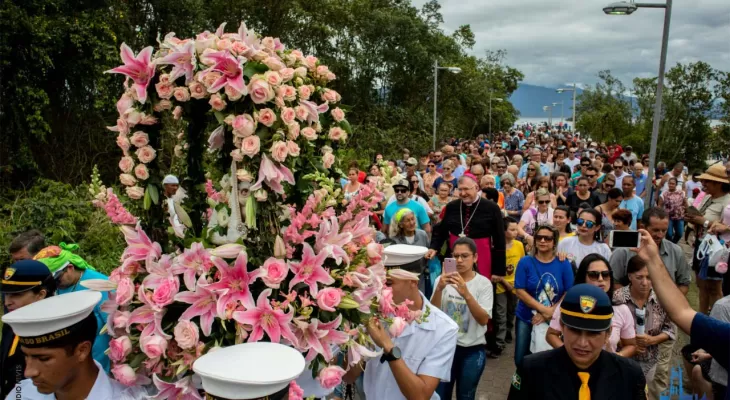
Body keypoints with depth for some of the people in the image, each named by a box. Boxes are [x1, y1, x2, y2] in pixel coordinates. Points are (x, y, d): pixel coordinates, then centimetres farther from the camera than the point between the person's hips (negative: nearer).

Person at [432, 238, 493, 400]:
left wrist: (466, 294, -31)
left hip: (473, 350, -1)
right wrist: (439, 290, -26)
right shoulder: (442, 280, -4)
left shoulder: (483, 283, -7)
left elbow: (483, 320, -17)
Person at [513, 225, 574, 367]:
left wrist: (550, 313, -14)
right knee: (521, 360, 4)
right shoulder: (525, 262, -5)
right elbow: (520, 291, -9)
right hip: (526, 318, 0)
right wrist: (544, 310, -17)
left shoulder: (563, 264, -3)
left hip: (554, 320, 0)